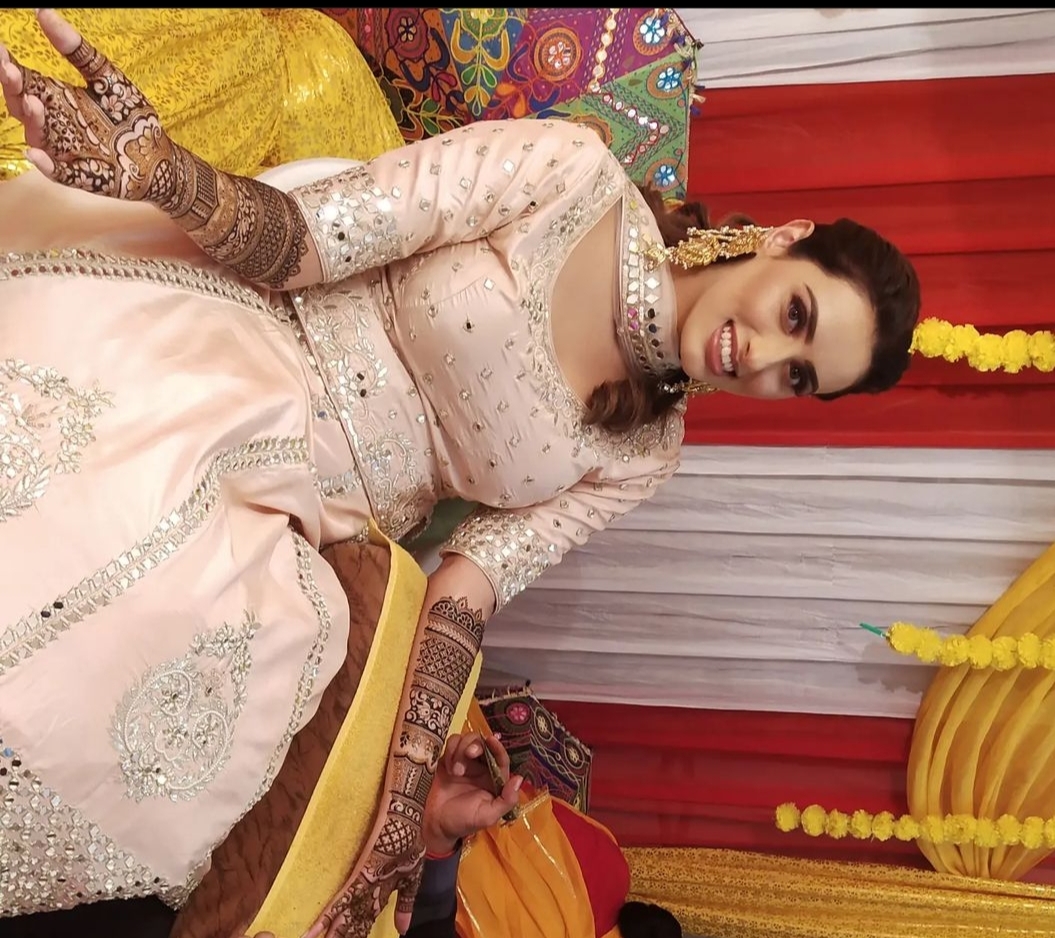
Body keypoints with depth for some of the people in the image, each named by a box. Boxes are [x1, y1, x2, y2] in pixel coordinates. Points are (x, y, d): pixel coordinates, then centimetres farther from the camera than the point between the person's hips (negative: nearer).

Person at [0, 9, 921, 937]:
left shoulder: (639, 458, 2)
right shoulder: (575, 176, -9)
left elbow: (465, 593, 0)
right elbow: (301, 244, -12)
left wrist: (405, 803, -9)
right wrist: (164, 167, -33)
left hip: (274, 533, 3)